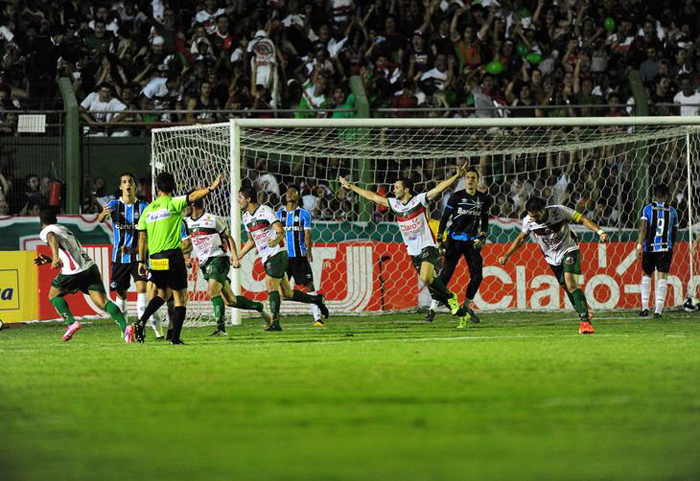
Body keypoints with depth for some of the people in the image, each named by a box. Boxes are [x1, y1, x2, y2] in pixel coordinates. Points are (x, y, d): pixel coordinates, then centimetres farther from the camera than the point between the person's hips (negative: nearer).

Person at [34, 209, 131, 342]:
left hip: (74, 271, -6)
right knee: (102, 302, -6)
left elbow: (52, 238, -19)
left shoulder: (46, 231, 8)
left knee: (54, 295, 19)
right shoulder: (65, 229, 31)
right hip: (90, 266, 6)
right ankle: (124, 327, -27)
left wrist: (55, 257, -35)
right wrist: (49, 260, 46)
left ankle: (71, 323, 0)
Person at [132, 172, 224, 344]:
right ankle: (175, 337, -6)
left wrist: (141, 261, 19)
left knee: (162, 293, 24)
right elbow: (192, 197, -21)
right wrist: (211, 188, -25)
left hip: (155, 259, 6)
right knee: (180, 297, 1)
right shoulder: (173, 203, -4)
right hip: (172, 256, -6)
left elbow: (142, 237, 13)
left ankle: (141, 321, 7)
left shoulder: (148, 209, 11)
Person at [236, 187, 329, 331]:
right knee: (286, 294, 7)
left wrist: (275, 241, -38)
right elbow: (251, 241, 26)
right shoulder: (246, 216, 14)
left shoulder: (265, 211, -10)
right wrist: (238, 257, 21)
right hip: (266, 258, 8)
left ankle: (275, 323, -20)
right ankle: (317, 299, 25)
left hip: (278, 253, -8)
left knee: (270, 284, -20)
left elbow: (281, 231, -18)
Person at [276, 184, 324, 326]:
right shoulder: (279, 214, 12)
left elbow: (307, 233, -5)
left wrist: (308, 250, -19)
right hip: (283, 255, 3)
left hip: (300, 256, -3)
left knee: (309, 285, -6)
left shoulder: (304, 214, 4)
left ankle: (317, 317, -6)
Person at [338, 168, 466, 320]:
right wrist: (351, 187, 19)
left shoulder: (420, 200, -7)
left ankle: (450, 297, -3)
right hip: (413, 251, 6)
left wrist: (456, 176, -29)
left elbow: (439, 188, -17)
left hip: (427, 247, -6)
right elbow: (372, 196, 15)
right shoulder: (394, 204, 8)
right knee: (429, 282, 2)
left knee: (426, 278, -27)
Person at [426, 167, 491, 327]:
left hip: (472, 242, 3)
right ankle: (432, 308, -5)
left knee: (477, 276, -4)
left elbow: (484, 221, 16)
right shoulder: (457, 197, -5)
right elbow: (444, 218, -3)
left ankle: (467, 307, 15)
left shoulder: (483, 199, 5)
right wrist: (439, 239, -10)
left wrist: (482, 237, 0)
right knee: (446, 274, -10)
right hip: (455, 240, -3)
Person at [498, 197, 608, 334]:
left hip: (569, 250, -5)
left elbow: (582, 219, -15)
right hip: (553, 258, 5)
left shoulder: (559, 211, -21)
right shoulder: (528, 222, -11)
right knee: (567, 287, 0)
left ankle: (585, 321, -25)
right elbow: (521, 238, 9)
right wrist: (506, 256, 6)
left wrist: (599, 231, -26)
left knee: (570, 282, -23)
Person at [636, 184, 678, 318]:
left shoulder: (647, 209, -1)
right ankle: (658, 310, -8)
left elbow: (643, 228, -12)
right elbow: (674, 233, 13)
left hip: (649, 248, 0)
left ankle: (645, 307, 10)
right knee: (662, 277, 0)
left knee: (646, 275, 17)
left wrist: (639, 245, -15)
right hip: (665, 249, 0)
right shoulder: (672, 211, 5)